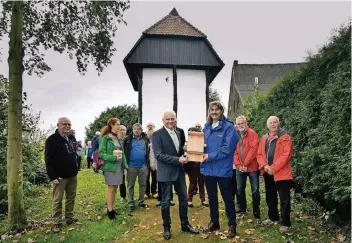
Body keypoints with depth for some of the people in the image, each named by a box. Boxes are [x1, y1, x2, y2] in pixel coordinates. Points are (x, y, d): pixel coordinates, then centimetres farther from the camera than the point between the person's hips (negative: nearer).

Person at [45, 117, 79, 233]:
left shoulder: (70, 139, 15)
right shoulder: (52, 140, -10)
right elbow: (48, 159, -14)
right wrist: (52, 177, -18)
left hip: (72, 175, 7)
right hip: (60, 176, -7)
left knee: (71, 198, 13)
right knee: (57, 200, 1)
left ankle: (70, 217, 25)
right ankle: (57, 223, 11)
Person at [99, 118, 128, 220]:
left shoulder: (118, 138, 11)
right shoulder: (105, 138, -9)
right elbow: (101, 153, -13)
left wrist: (125, 166, 8)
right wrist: (113, 157, -21)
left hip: (119, 166, 6)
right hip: (110, 166, -6)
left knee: (115, 188, 11)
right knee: (111, 188, -2)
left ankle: (111, 208, 22)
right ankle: (109, 210, 9)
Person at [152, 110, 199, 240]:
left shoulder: (177, 133, 10)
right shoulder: (157, 134, -12)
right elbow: (159, 155, -19)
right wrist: (177, 160, -23)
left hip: (179, 171, 6)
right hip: (166, 172, -6)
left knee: (184, 199, 14)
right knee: (166, 201, 7)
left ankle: (185, 224, 31)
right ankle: (166, 228, 24)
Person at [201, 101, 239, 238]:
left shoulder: (228, 127, -9)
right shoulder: (206, 127, 9)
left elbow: (227, 148, -17)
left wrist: (210, 156, -17)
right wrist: (202, 154, -8)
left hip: (222, 169, -6)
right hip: (208, 168, 6)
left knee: (227, 198, 6)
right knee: (212, 197, 17)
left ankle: (232, 225, 20)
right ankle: (214, 222, 32)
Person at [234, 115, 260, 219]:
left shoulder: (252, 133, -6)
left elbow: (254, 149, -15)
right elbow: (234, 151, 6)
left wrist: (246, 164, -16)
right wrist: (238, 165, -6)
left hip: (252, 167, -5)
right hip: (240, 168, 5)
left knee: (255, 190, 0)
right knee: (240, 189, 12)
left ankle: (256, 210, 14)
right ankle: (242, 208, 27)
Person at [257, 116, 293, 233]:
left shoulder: (285, 138, -8)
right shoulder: (264, 138, 11)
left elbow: (286, 155, -17)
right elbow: (259, 154, 7)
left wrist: (273, 168, -20)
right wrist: (265, 166, -11)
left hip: (281, 173, -6)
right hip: (267, 173, 7)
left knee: (284, 199, 1)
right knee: (270, 197, 18)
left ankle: (285, 223, 12)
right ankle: (273, 217, 35)